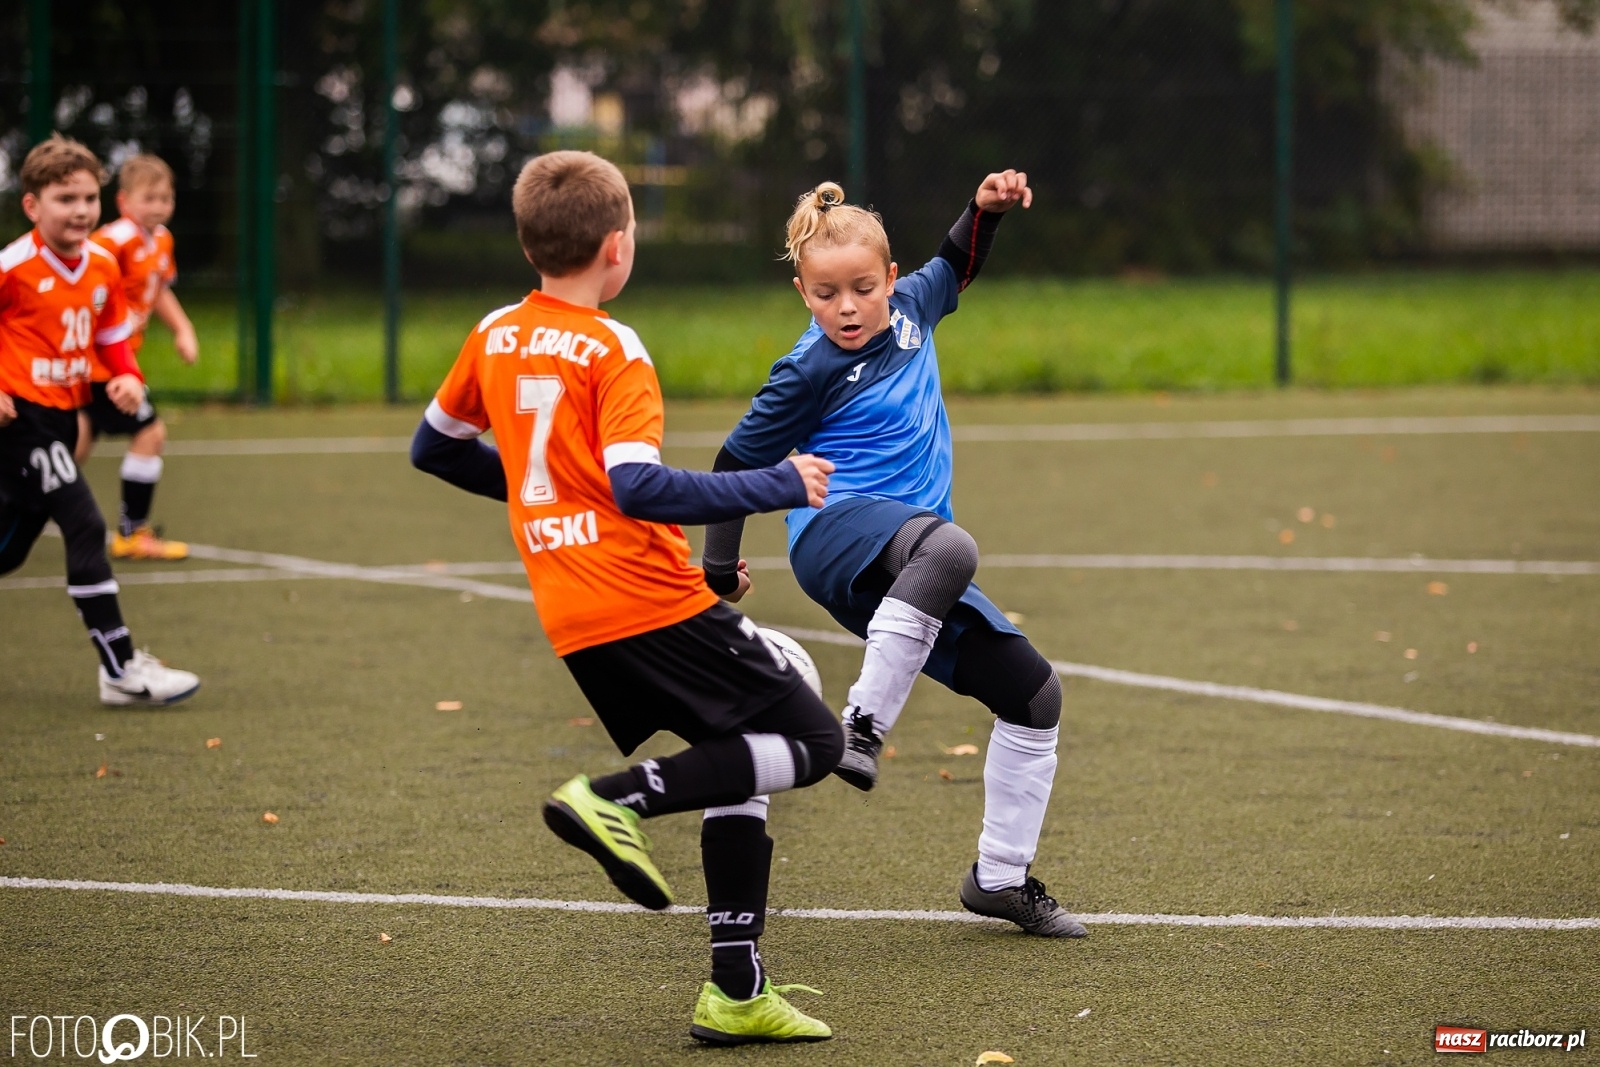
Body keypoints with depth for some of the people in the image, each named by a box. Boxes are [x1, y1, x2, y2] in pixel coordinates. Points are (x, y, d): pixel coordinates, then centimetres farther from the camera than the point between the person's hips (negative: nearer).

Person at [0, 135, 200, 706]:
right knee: (86, 527, -15)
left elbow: (113, 334, 17)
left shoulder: (103, 266, 6)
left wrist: (128, 376, -2)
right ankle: (121, 670, -14)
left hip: (63, 417, 8)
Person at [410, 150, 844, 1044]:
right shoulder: (612, 350, -11)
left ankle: (736, 989, 9)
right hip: (652, 602, -8)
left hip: (573, 626, 8)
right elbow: (640, 488, -23)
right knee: (816, 743, -1)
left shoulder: (495, 338, 11)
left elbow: (434, 448, 25)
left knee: (741, 768, 16)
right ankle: (618, 801, -15)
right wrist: (781, 486, -16)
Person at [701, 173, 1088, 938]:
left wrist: (986, 208, 15)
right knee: (949, 548, -42)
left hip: (907, 575, 8)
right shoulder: (811, 371, -8)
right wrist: (719, 573, 3)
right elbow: (738, 463, 1)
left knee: (1034, 695, 4)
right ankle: (863, 726, -40)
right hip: (840, 530, -8)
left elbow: (953, 268, 32)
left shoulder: (907, 309, 10)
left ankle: (1000, 878, 15)